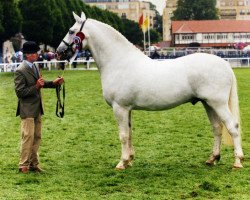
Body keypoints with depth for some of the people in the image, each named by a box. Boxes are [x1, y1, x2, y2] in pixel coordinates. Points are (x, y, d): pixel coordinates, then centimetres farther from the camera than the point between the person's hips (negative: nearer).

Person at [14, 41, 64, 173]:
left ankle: (33, 164, 21)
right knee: (28, 137, -4)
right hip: (27, 110, -9)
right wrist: (36, 87, -27)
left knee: (37, 137, 12)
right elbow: (19, 92, -20)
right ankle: (23, 165, 5)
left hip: (37, 109, 9)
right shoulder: (20, 71, -18)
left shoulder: (34, 67, 9)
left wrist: (53, 83, 9)